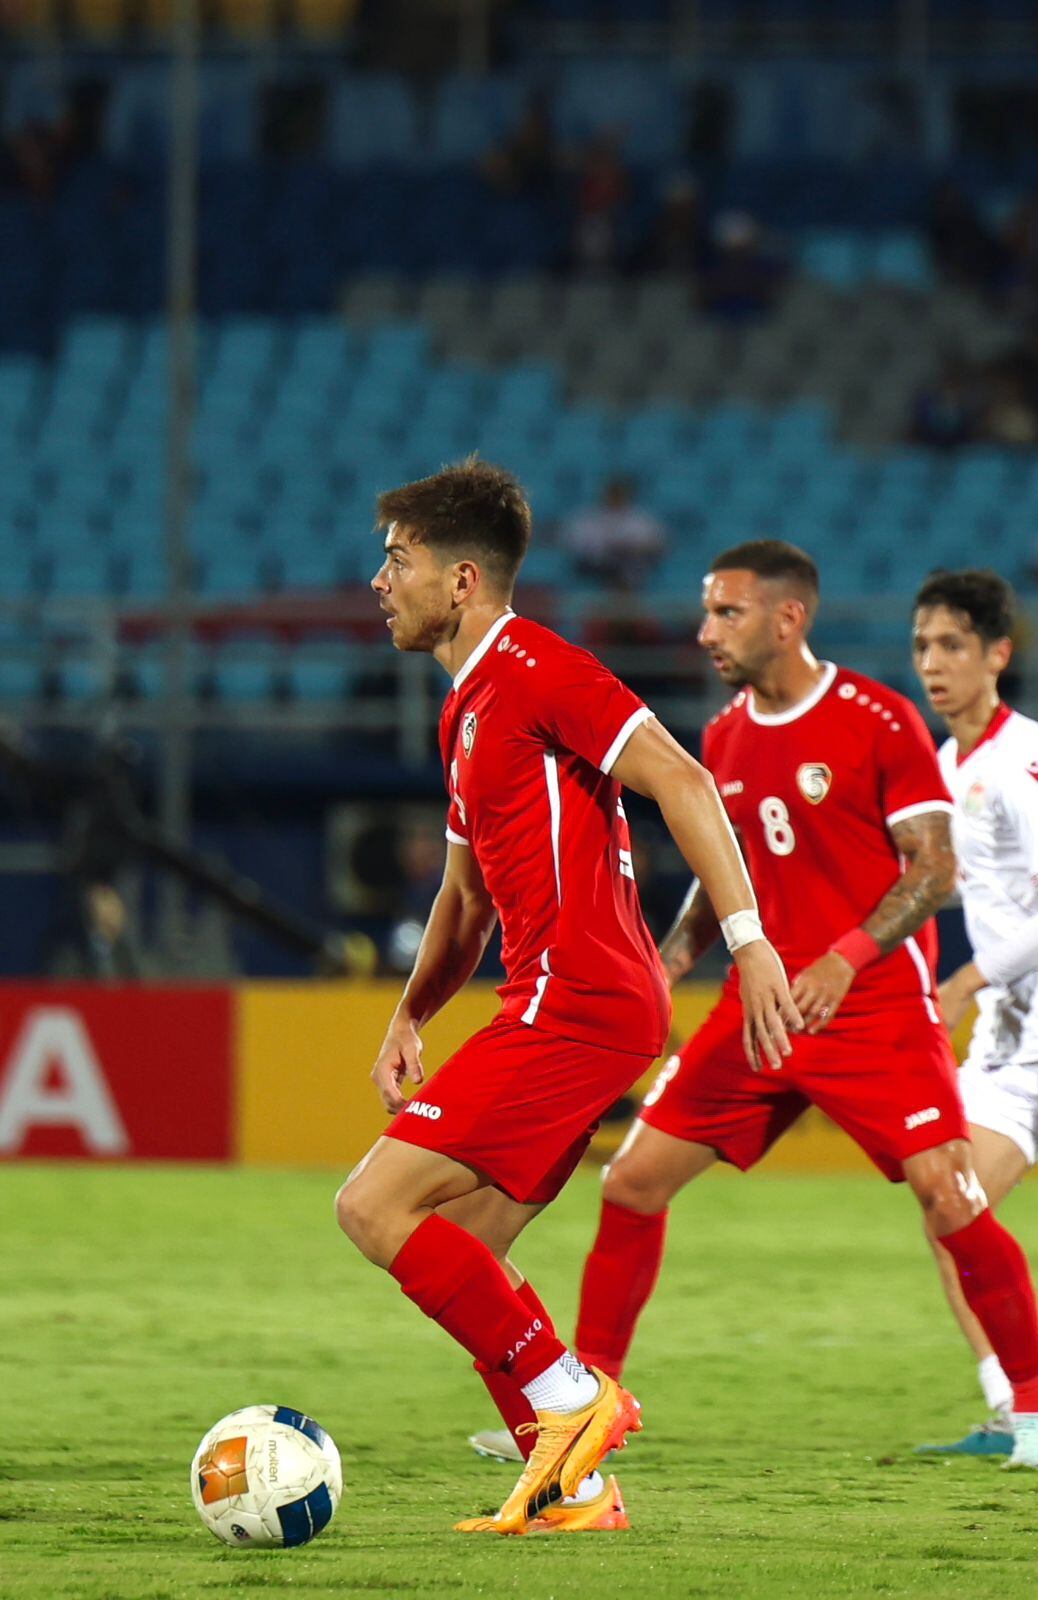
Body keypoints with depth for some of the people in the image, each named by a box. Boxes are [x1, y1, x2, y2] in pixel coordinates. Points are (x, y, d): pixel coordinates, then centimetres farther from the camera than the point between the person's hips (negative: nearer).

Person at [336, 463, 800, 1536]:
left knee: (374, 1207, -13)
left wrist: (748, 939, -24)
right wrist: (408, 1021, 19)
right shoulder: (466, 709, 22)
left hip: (575, 1000, -10)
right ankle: (570, 1486, 10)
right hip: (563, 1005, 10)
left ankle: (569, 1399, -10)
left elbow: (681, 783, -18)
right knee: (450, 1254, 10)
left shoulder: (532, 669, -10)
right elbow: (466, 896, 30)